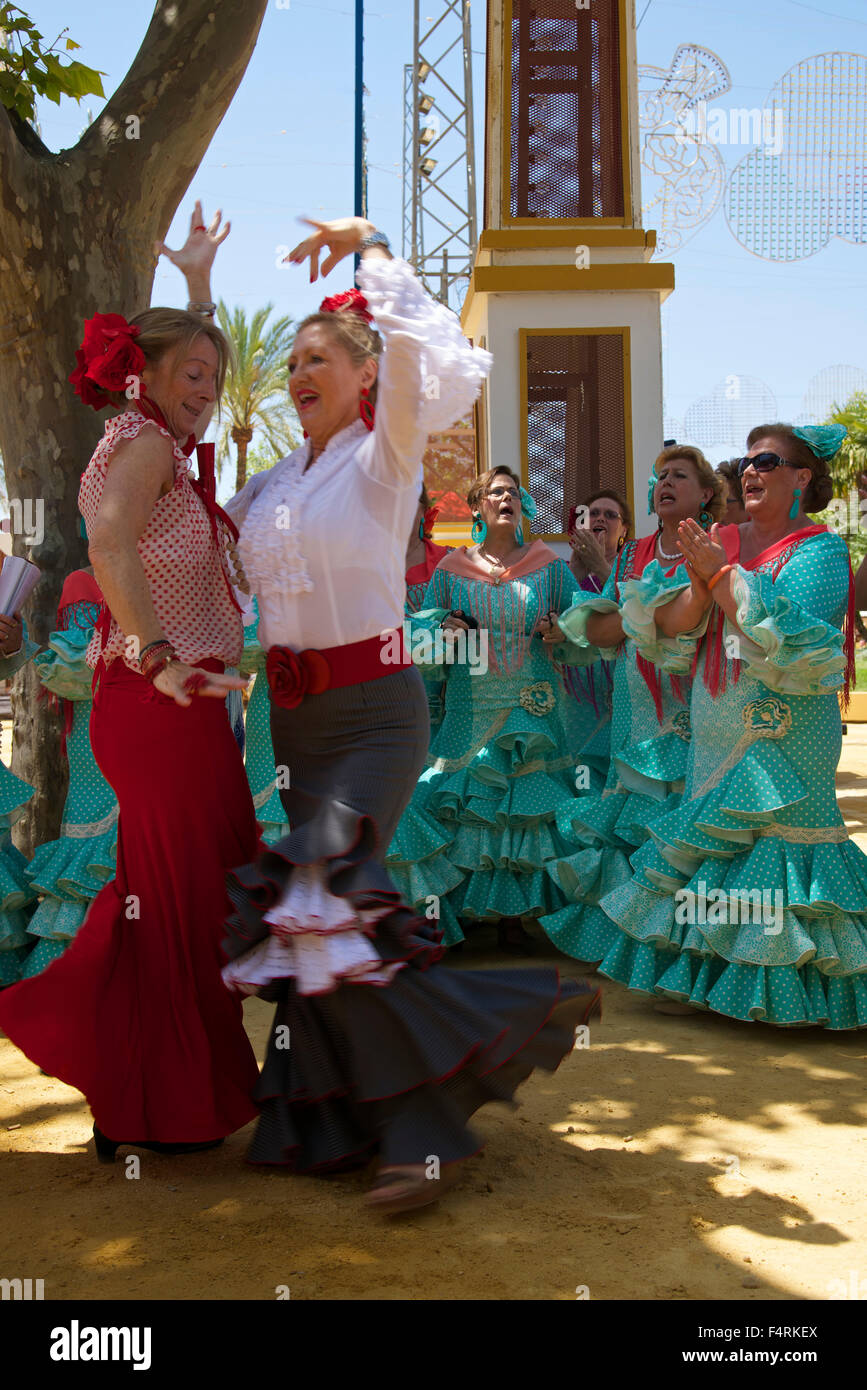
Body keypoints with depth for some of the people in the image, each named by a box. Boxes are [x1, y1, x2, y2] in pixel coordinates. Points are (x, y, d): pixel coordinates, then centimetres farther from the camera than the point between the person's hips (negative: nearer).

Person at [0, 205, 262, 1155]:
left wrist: (197, 278, 38)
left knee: (158, 891, 18)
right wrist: (163, 658, -28)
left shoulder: (150, 439, 18)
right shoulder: (146, 445, -11)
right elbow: (110, 548, -30)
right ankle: (155, 1113, 12)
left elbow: (188, 362, 37)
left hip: (147, 702, 10)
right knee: (183, 900, 0)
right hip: (165, 709, -10)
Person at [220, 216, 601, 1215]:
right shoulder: (275, 480, 14)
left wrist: (370, 248, -14)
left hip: (372, 708, -7)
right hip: (292, 711, 7)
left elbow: (438, 363, -21)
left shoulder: (384, 455, -3)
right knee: (308, 914, 6)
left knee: (321, 901, -21)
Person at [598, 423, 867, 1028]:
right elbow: (669, 627, 3)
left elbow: (786, 637, -20)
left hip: (783, 732, -6)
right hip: (717, 726, 6)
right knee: (713, 843, 11)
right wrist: (700, 584, -15)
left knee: (776, 844, -5)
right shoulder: (722, 542, 11)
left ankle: (791, 992, 8)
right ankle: (708, 976, 24)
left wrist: (721, 575, -18)